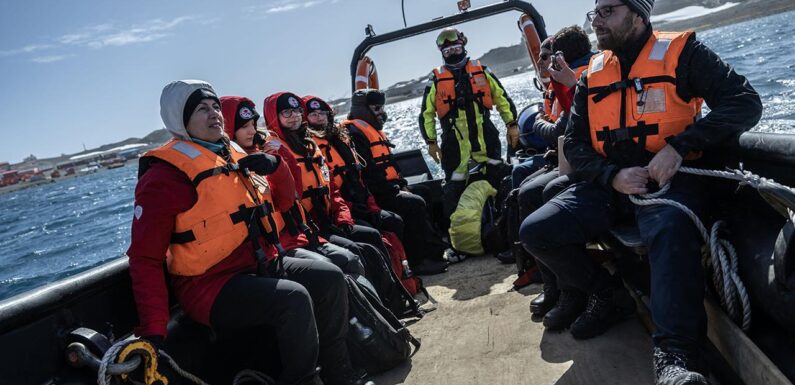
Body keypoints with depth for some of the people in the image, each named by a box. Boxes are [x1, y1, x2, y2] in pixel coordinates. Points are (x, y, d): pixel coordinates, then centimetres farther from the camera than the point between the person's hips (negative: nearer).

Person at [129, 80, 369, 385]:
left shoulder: (234, 157, 12)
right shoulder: (166, 175, -11)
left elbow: (282, 201, 23)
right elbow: (145, 259, -14)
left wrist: (276, 166, 1)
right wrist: (153, 332, -22)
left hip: (261, 266, 8)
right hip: (211, 285, -8)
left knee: (330, 278, -5)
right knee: (294, 299, -29)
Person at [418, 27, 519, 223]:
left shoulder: (481, 70, 8)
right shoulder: (436, 78, 3)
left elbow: (502, 97, 12)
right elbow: (426, 113, 5)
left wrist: (512, 124, 6)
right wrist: (431, 141, 0)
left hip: (485, 136, 2)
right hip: (454, 141, -2)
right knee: (455, 184, 0)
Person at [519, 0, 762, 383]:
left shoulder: (681, 52, 0)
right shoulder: (591, 75, 13)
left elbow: (745, 102, -8)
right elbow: (574, 144, 10)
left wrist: (679, 145, -21)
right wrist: (613, 176, -10)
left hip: (668, 177, -5)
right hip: (609, 182, 5)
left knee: (670, 228, -38)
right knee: (535, 231, -10)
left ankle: (676, 353, -34)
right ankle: (607, 295, 9)